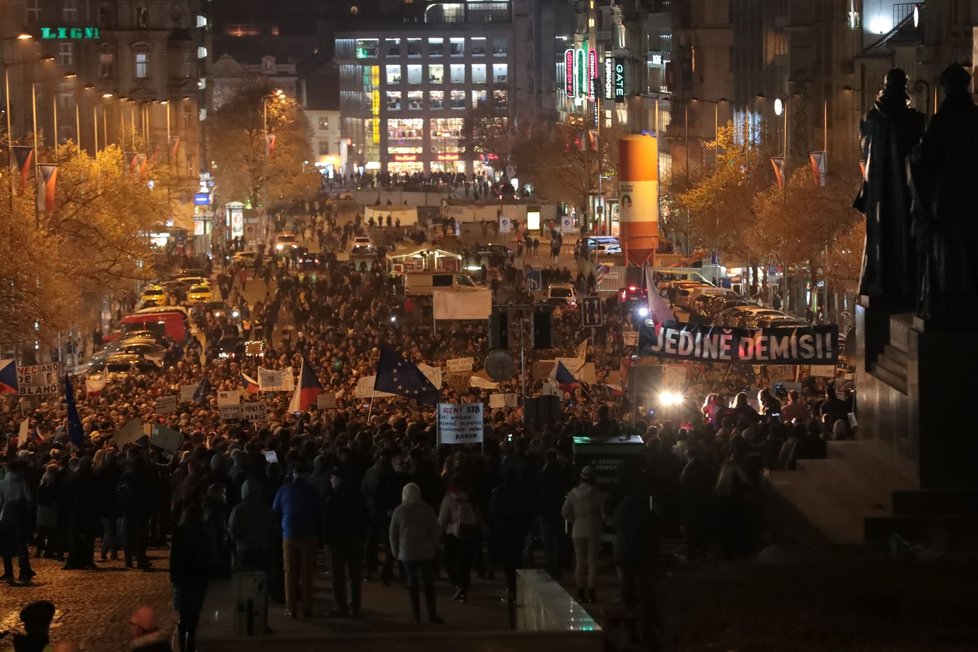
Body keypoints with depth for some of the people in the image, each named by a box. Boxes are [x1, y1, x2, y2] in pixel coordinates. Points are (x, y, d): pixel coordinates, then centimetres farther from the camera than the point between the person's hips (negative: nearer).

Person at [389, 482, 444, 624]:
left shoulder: (398, 511, -1)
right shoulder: (427, 509, -5)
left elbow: (393, 534, 3)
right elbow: (436, 530, -3)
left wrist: (395, 552, 13)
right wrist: (434, 546, 11)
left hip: (407, 553, 1)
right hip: (426, 551, -1)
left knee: (412, 582, 8)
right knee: (429, 583, 3)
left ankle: (416, 614, 6)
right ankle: (432, 614, -2)